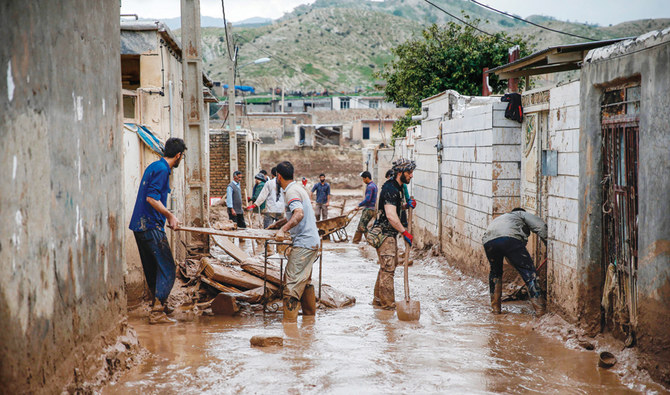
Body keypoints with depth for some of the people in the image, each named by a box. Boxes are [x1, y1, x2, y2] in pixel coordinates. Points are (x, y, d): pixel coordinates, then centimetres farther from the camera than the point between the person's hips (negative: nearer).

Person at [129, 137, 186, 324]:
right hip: (151, 226, -10)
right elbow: (152, 198, -22)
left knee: (151, 268, 17)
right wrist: (170, 215, -14)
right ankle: (157, 312, -9)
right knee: (167, 268, -7)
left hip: (140, 225, 10)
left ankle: (159, 304, 28)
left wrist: (166, 216, 29)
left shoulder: (154, 166, 17)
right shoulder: (162, 169, -13)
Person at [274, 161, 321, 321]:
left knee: (293, 281, -15)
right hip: (312, 241, 11)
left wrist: (283, 229, -38)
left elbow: (299, 213, -30)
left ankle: (289, 321, -19)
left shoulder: (291, 191, -14)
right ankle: (310, 315, 29)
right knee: (305, 281, 21)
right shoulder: (298, 188, 18)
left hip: (303, 243, -11)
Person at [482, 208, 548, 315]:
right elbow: (541, 226, 15)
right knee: (528, 271, 4)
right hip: (510, 238, -5)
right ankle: (539, 306, -2)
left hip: (488, 241, 5)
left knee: (495, 271, 28)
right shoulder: (521, 214, 34)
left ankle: (495, 306, 28)